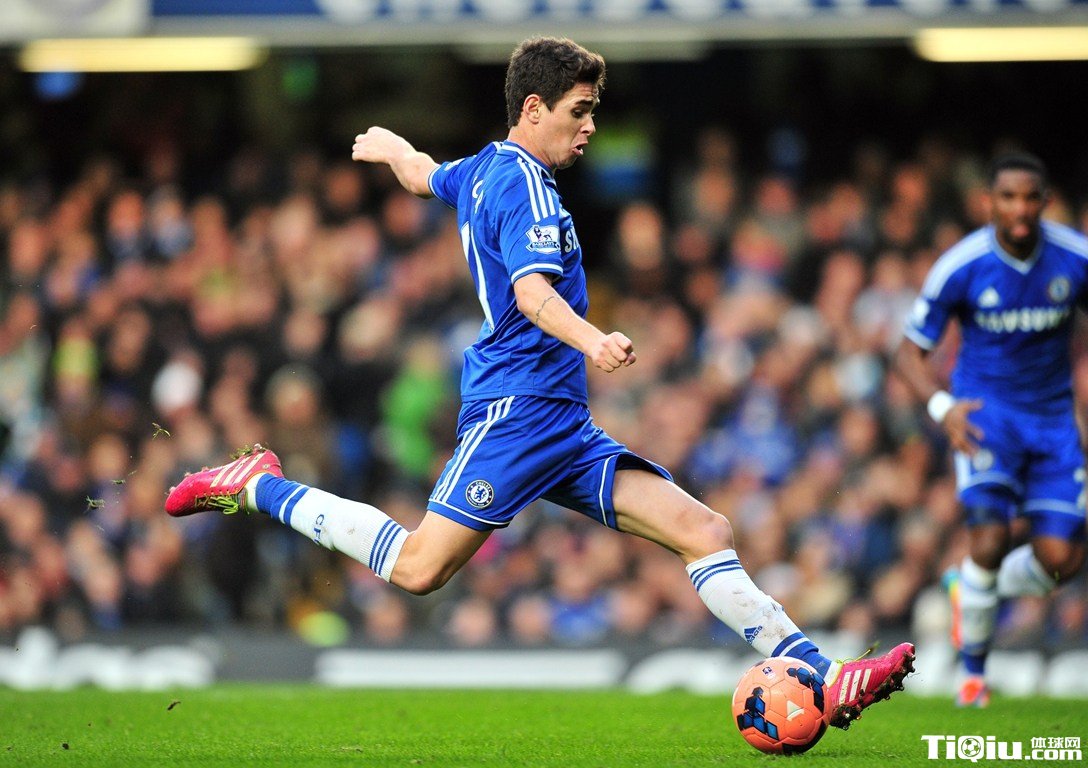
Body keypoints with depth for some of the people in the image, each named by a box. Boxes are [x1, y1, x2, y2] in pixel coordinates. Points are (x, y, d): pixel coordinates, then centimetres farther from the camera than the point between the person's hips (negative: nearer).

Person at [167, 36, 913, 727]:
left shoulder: (484, 171, 18)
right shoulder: (524, 183, -11)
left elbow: (423, 174, 40)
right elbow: (531, 289, -26)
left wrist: (388, 145, 63)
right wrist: (591, 341, -44)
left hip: (563, 423, 10)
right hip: (518, 406, -10)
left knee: (705, 531, -1)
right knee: (419, 567, -15)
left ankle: (822, 677, -8)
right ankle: (259, 487, 5)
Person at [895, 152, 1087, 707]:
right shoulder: (962, 266, -14)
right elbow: (910, 351, -6)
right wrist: (941, 406, -24)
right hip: (984, 409, -3)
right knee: (991, 540, -22)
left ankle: (973, 590, 25)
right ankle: (973, 670, 1)